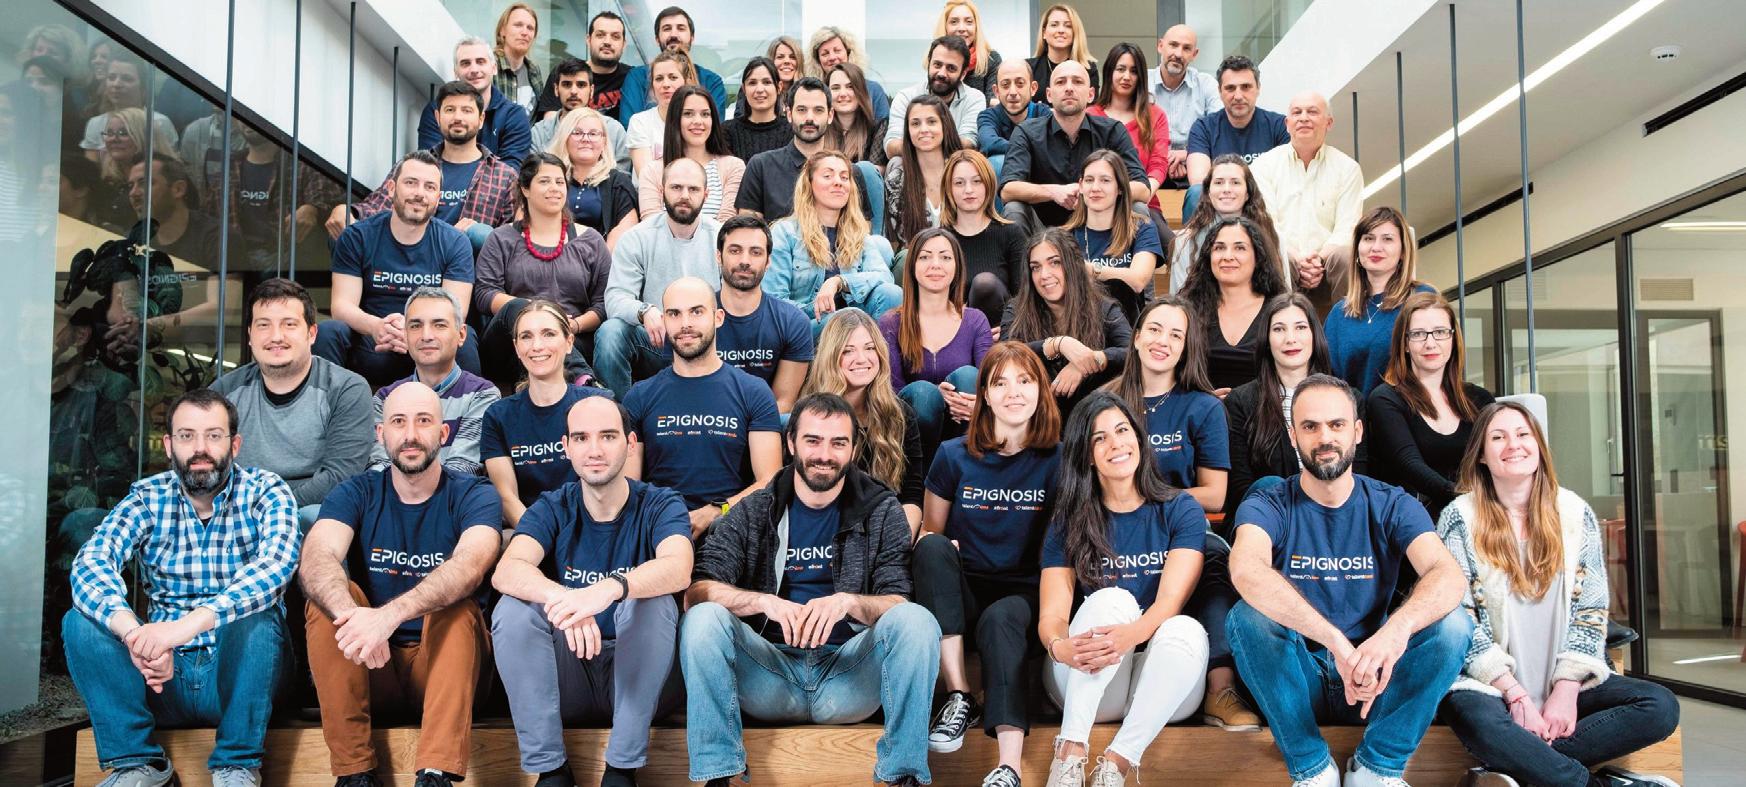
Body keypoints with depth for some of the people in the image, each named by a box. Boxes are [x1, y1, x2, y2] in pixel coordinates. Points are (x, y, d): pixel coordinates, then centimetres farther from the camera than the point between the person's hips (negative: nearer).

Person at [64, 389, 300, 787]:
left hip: (240, 672, -3)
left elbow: (275, 563, -27)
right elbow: (91, 563, -17)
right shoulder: (147, 498, 1)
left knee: (257, 617, -32)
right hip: (162, 674, 3)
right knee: (81, 621, -17)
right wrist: (133, 633, -37)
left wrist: (189, 624, -42)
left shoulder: (266, 493, -7)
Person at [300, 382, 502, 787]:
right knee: (329, 597, -22)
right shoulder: (357, 493, 1)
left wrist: (390, 614, -46)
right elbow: (315, 560, -20)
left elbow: (471, 564, -29)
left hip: (443, 665, -2)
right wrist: (351, 615, -43)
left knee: (455, 602, -29)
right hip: (366, 667, 2)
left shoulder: (472, 495, -5)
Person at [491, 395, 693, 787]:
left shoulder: (660, 505, -6)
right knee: (513, 608, -22)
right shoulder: (553, 508, 0)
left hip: (640, 679, -2)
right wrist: (561, 598, -43)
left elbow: (678, 569, -29)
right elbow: (506, 571, -21)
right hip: (568, 679, 2)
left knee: (652, 600, -29)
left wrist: (609, 589, -49)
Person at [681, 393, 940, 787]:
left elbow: (898, 603, -4)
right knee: (704, 617, -24)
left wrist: (848, 601, -26)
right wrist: (765, 601, -26)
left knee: (916, 620, -25)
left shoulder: (881, 510, 6)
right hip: (771, 675, 0)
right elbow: (697, 589, -7)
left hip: (848, 676, 0)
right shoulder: (754, 510, 5)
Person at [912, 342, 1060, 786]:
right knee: (933, 547, -29)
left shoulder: (1056, 461, 2)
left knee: (1001, 620, -36)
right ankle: (959, 696, -30)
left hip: (1024, 594, -2)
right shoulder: (954, 456, 4)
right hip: (960, 592, 2)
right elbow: (929, 531, 9)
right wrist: (933, 551, -15)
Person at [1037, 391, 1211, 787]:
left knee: (1186, 630, -31)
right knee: (1112, 598, -28)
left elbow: (1171, 600, -13)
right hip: (1084, 681, 0)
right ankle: (1070, 753, -35)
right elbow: (1052, 615, -6)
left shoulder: (1181, 511, 2)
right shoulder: (1068, 524, 5)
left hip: (1161, 683, 0)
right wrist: (1060, 646, -32)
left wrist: (1131, 635, -36)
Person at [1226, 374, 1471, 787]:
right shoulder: (1267, 507, -7)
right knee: (1249, 618, -30)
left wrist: (1397, 628, -43)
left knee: (1453, 624, -22)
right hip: (1295, 682, -1)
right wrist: (1337, 641, -45)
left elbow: (1448, 575, -20)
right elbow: (1247, 571, -32)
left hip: (1374, 679, 2)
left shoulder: (1392, 506, -1)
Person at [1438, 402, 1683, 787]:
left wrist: (1566, 690, -9)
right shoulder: (1460, 518, -4)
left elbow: (1591, 612, 4)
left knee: (1660, 706, -18)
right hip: (1490, 683, -4)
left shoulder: (1574, 513, 6)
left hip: (1565, 682, 5)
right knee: (1477, 719, -36)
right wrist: (1515, 695, -15)